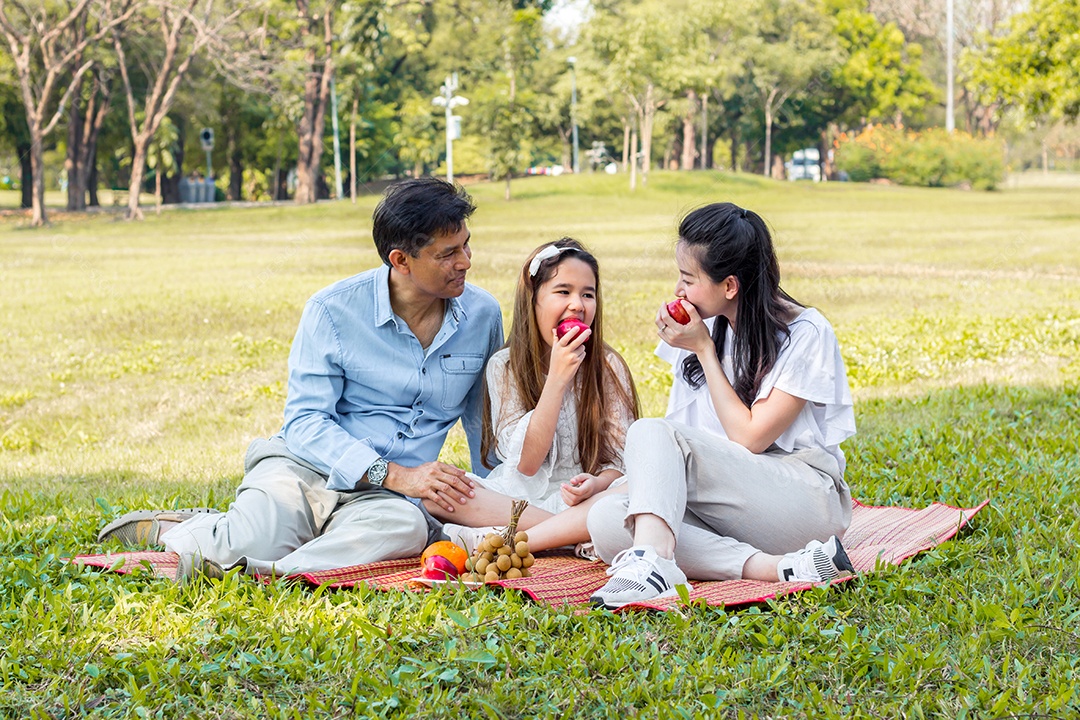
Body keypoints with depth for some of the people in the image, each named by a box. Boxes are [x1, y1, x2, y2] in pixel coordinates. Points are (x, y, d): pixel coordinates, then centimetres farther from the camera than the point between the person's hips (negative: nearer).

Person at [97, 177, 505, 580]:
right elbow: (304, 422, -9)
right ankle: (173, 530, -2)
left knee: (407, 526, -36)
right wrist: (395, 475, -21)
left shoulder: (482, 315, 7)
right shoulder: (333, 310, -5)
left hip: (381, 498, 2)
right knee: (258, 541, -33)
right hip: (304, 468, -2)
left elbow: (486, 424, 20)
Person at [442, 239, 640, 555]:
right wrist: (558, 377, -17)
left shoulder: (609, 367, 1)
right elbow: (525, 463, -10)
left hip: (587, 497, 0)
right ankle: (578, 533, -25)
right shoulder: (504, 366, 0)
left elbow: (620, 461, 0)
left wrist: (595, 483, -24)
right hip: (520, 498, 0)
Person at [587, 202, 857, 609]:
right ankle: (775, 568, -32)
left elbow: (748, 438, -11)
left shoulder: (805, 335, -7)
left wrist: (704, 350, -8)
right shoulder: (706, 327, 12)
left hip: (807, 501, -7)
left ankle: (650, 563, -51)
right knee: (606, 518, -22)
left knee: (651, 433, -26)